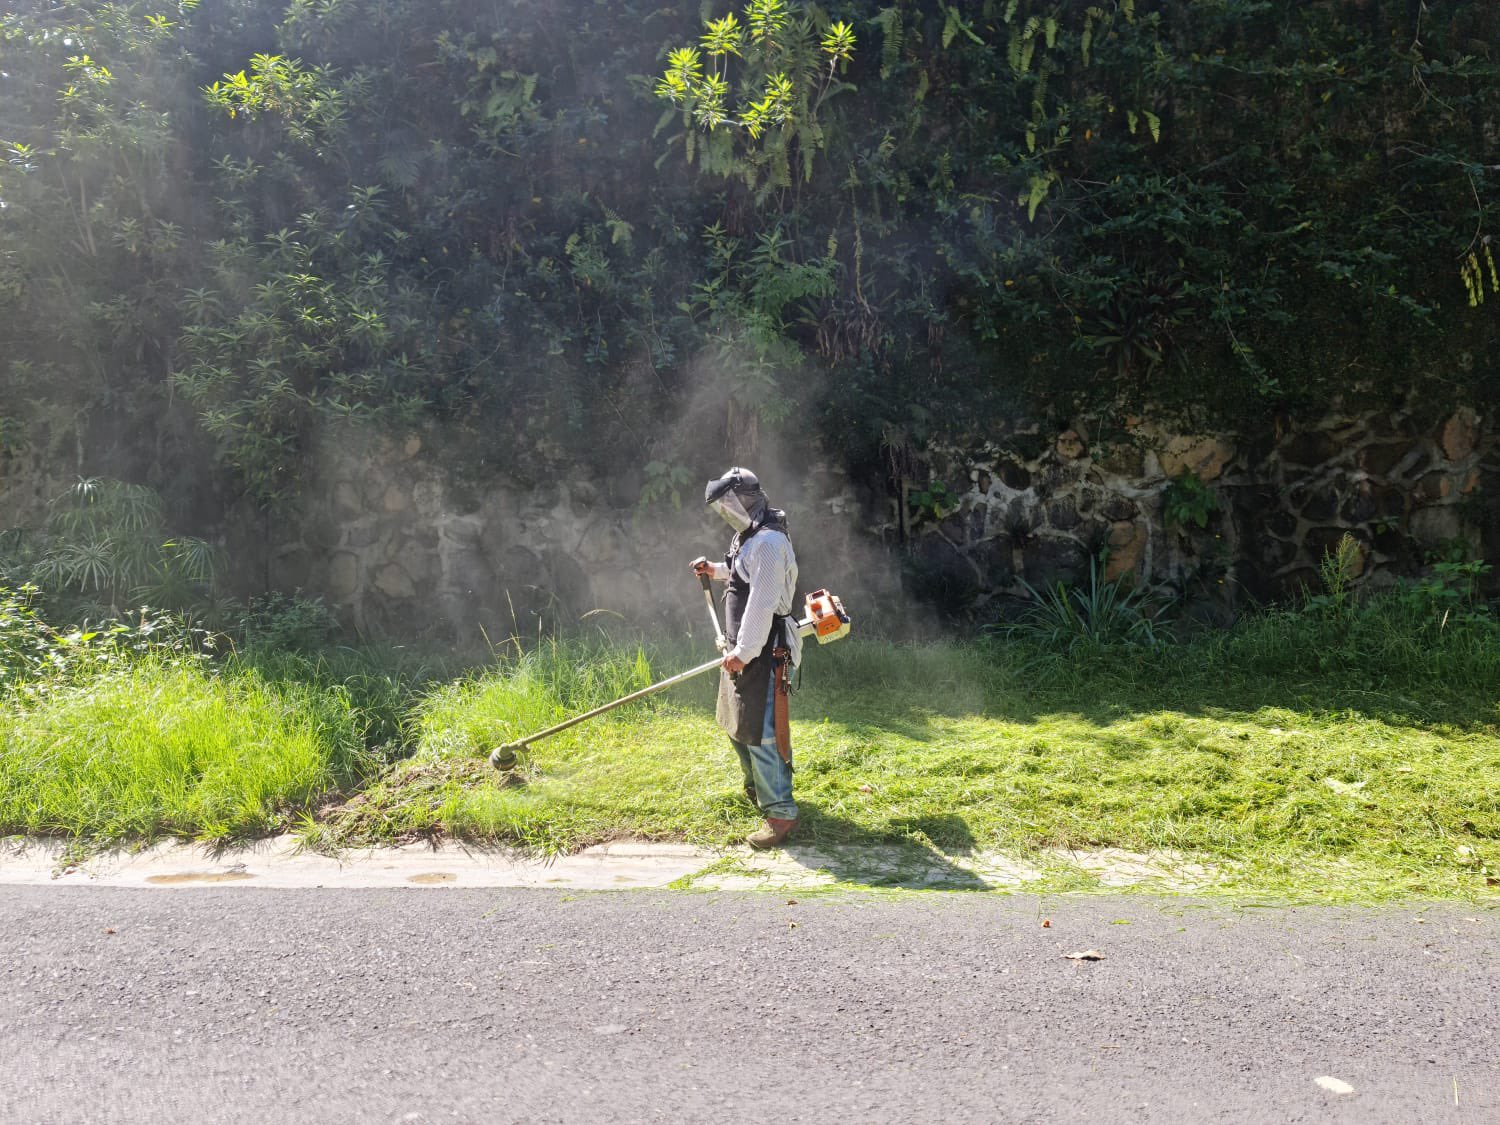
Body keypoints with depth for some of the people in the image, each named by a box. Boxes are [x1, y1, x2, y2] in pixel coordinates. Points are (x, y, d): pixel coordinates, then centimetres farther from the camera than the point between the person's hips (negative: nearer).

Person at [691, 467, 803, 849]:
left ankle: (781, 814, -4)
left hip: (764, 653, -11)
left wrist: (743, 653, -25)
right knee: (735, 721, 23)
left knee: (760, 731, -10)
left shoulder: (768, 542, -21)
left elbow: (762, 603, -26)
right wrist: (716, 570, 19)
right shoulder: (748, 537, 14)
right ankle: (758, 787, 42)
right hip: (743, 649, 11)